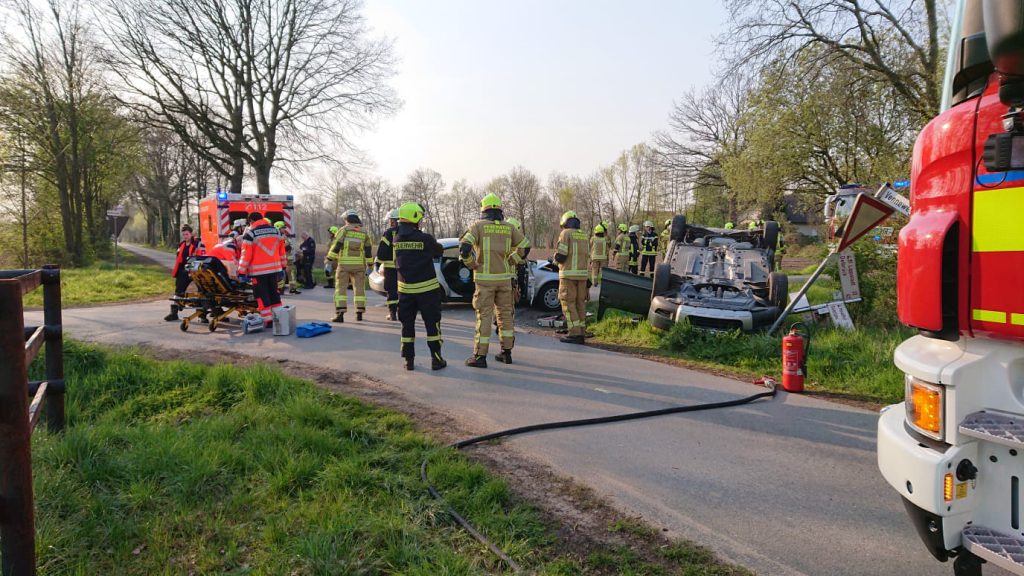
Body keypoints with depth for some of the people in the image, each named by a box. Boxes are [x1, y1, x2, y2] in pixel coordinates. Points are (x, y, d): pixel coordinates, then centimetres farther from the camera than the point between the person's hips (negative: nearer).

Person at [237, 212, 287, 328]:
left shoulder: (250, 233, -7)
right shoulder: (275, 230, 9)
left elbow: (246, 254, -10)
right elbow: (281, 250, 13)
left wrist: (242, 272, -7)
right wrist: (283, 267, 20)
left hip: (259, 270, -5)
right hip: (274, 268, 5)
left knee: (262, 295, 3)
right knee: (274, 292, 17)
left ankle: (268, 319, 0)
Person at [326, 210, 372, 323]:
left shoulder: (344, 230, -1)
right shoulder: (364, 233, 10)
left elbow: (336, 245, -9)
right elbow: (368, 250, 9)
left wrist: (329, 258, -5)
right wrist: (369, 264, 16)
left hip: (344, 264, -3)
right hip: (359, 265, 3)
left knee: (341, 288, 0)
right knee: (359, 288, 9)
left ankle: (340, 314, -9)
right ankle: (359, 314, 7)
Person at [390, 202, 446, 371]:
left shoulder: (396, 239, 0)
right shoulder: (425, 238, -14)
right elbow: (439, 252, 3)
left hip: (405, 288, 4)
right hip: (427, 287, -4)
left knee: (407, 324, 11)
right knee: (432, 323, 4)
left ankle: (409, 360, 12)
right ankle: (436, 359, 6)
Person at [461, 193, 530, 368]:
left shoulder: (478, 226, -5)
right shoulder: (509, 228, 5)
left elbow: (464, 247, -17)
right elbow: (524, 245, 7)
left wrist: (472, 265, -4)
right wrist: (511, 262, 11)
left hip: (484, 278, -3)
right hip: (504, 277, 3)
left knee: (484, 316, -2)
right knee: (505, 314, 13)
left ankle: (480, 356, -2)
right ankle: (506, 353, 18)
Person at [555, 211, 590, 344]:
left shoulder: (565, 233, -6)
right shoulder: (584, 235, 13)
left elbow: (560, 256, -13)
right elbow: (586, 256, 16)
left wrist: (556, 258, 8)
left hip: (568, 274, -6)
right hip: (582, 273, 6)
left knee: (568, 303, -3)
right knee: (580, 303, 10)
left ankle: (575, 334, -8)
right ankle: (581, 333, 12)